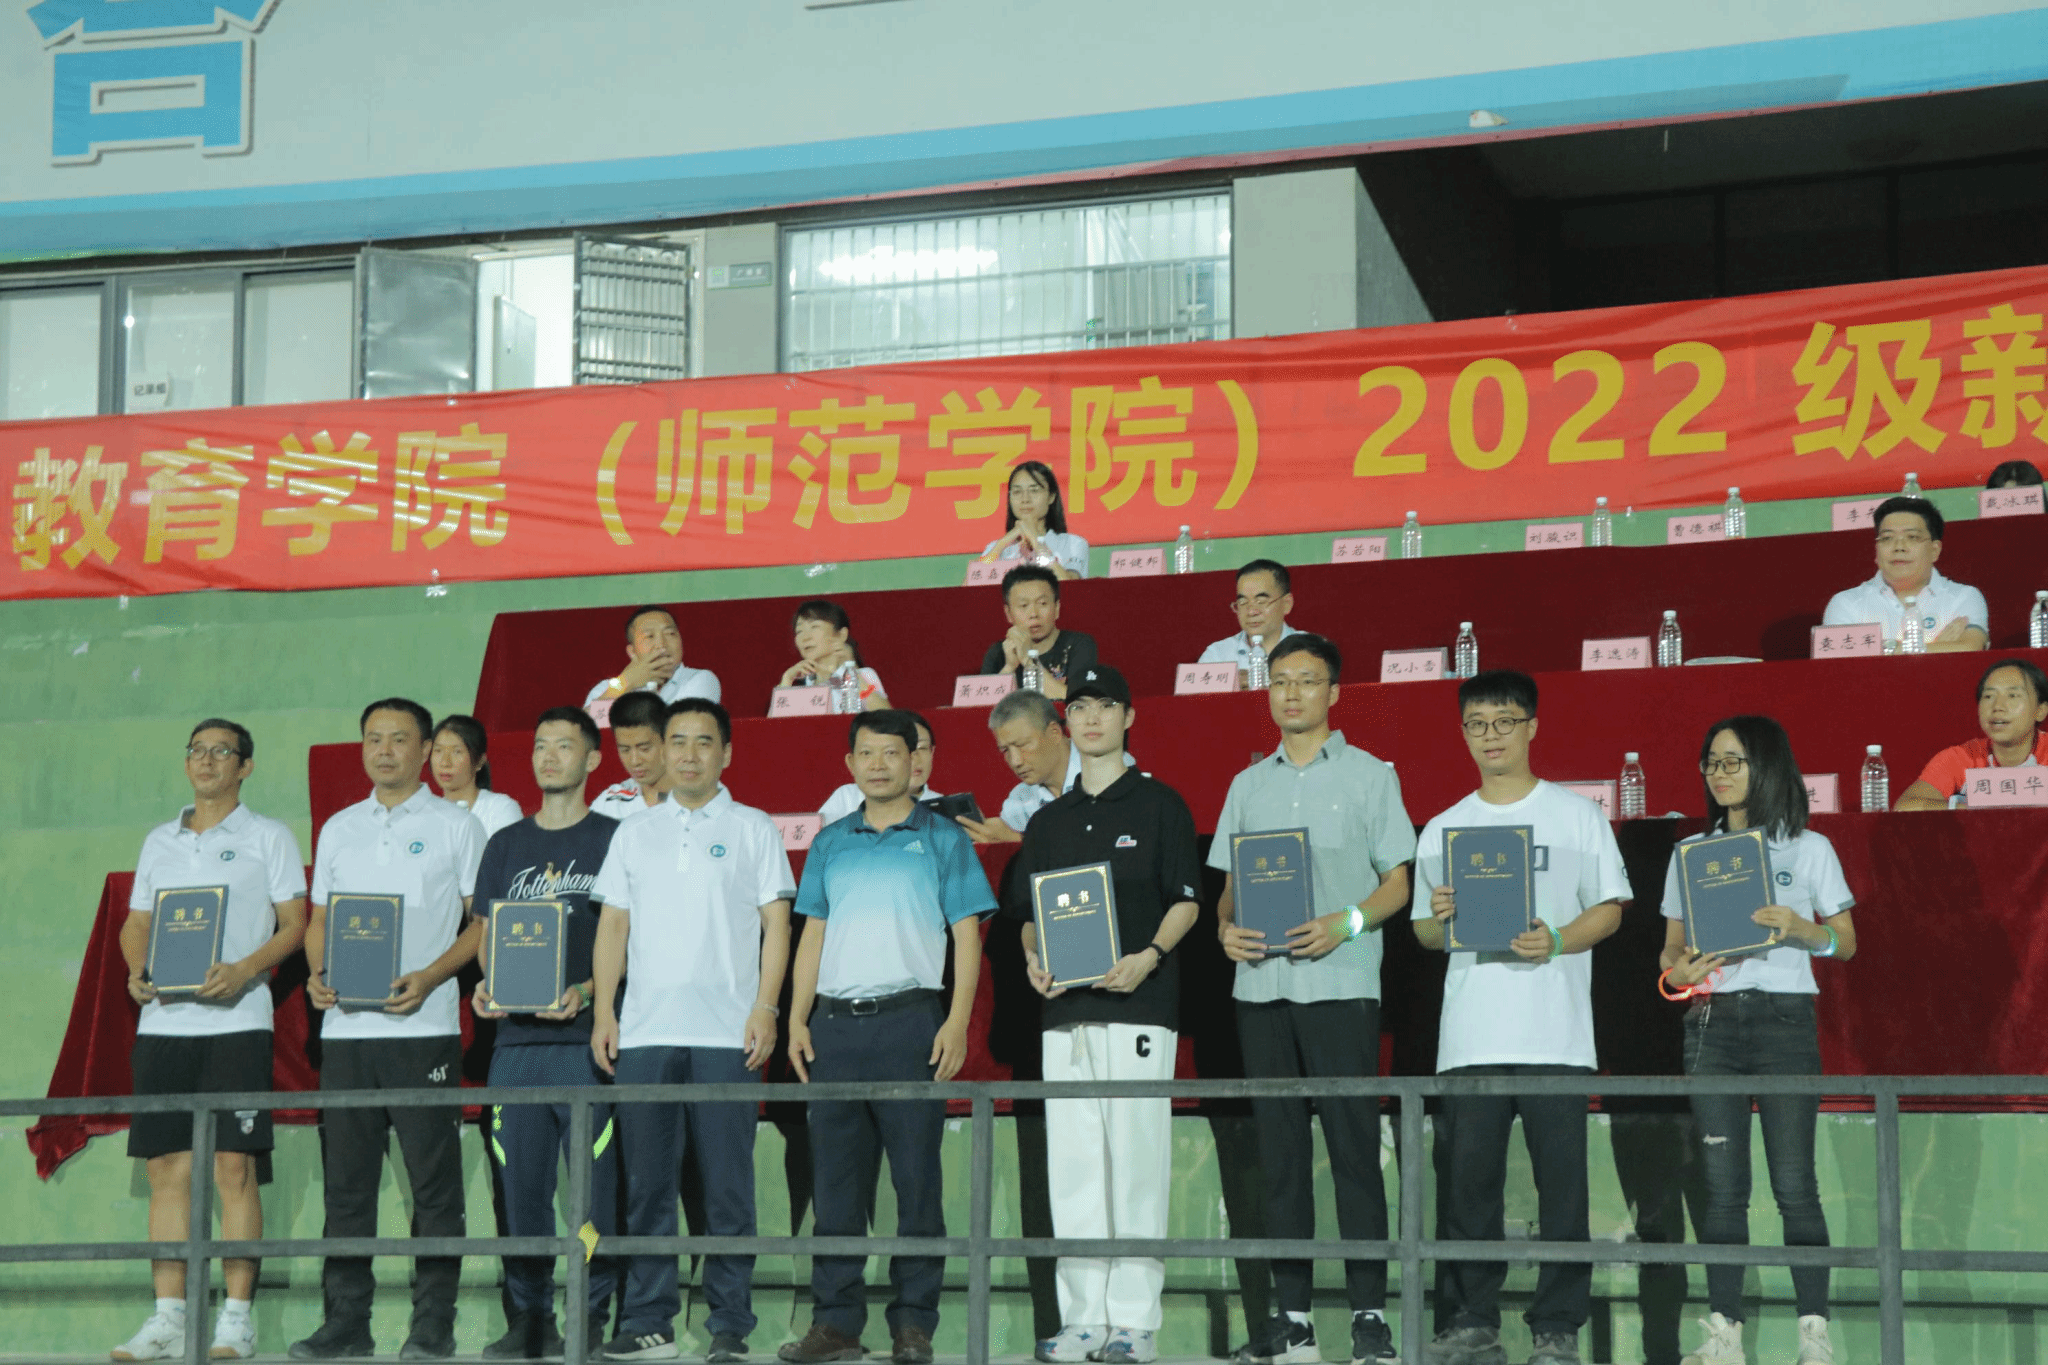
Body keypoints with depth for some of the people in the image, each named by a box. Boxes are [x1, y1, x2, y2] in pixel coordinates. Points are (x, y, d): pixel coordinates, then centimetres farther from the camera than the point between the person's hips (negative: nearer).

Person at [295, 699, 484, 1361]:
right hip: (345, 1027, 4)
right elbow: (319, 919, 20)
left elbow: (486, 921, 1)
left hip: (423, 1027, -4)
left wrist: (429, 977, -13)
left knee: (434, 1181, -3)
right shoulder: (339, 829, 16)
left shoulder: (455, 825, 3)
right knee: (345, 1179, 6)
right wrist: (317, 972, -1)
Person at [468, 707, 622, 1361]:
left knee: (597, 1180, -6)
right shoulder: (506, 845, 18)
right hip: (516, 1036, 4)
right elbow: (487, 934, 17)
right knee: (521, 1180, 3)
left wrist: (586, 992, -15)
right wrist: (486, 985, -4)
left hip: (586, 1037, -4)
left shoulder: (612, 839, 5)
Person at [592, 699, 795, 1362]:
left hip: (725, 1034, -3)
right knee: (647, 1183, 3)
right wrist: (603, 1013, 5)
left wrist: (764, 1008, -8)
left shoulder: (753, 830, 7)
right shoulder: (634, 834, 16)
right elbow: (613, 926, 15)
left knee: (728, 1183, -3)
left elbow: (776, 923, 3)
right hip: (644, 1032, 3)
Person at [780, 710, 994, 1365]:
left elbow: (967, 935, 1)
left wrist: (957, 1022, -9)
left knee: (916, 1175, -3)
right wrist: (797, 1019, 6)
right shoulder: (830, 843, 16)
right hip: (835, 1021, 4)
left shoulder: (942, 839, 6)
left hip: (909, 1017, -4)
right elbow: (813, 934, 17)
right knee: (835, 1175, 4)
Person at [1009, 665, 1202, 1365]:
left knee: (1135, 1160, -7)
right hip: (1064, 1009, 5)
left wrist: (1149, 956, -16)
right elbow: (1028, 912, 20)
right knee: (1071, 1163, 4)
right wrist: (1034, 959, -1)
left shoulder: (1160, 804, 5)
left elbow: (1187, 900, 0)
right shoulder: (1049, 821, 19)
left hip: (1138, 1005, -5)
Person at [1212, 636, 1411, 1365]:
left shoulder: (1369, 776, 5)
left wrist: (1347, 923, -16)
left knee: (1353, 1147, -5)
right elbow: (1231, 882, 18)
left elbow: (1398, 880, 1)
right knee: (1279, 1151, 5)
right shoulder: (1249, 785, 16)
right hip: (1261, 984, 4)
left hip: (1340, 983, -4)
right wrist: (1226, 927, -4)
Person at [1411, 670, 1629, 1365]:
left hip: (1555, 1037, -3)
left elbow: (1610, 909, 4)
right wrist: (1439, 918, -5)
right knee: (1466, 1182, 1)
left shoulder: (1576, 815, 7)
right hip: (1469, 1038, 3)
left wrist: (1557, 942, -14)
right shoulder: (1442, 830, 15)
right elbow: (1423, 933, 17)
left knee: (1562, 1182, -4)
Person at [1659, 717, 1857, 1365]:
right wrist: (1680, 969, -6)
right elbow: (1670, 948, 16)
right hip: (1712, 1022, 3)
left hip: (1785, 1019, -3)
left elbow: (1846, 943, 7)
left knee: (1793, 1184, -7)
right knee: (1722, 1185, 0)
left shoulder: (1809, 849, 6)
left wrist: (1800, 928, -13)